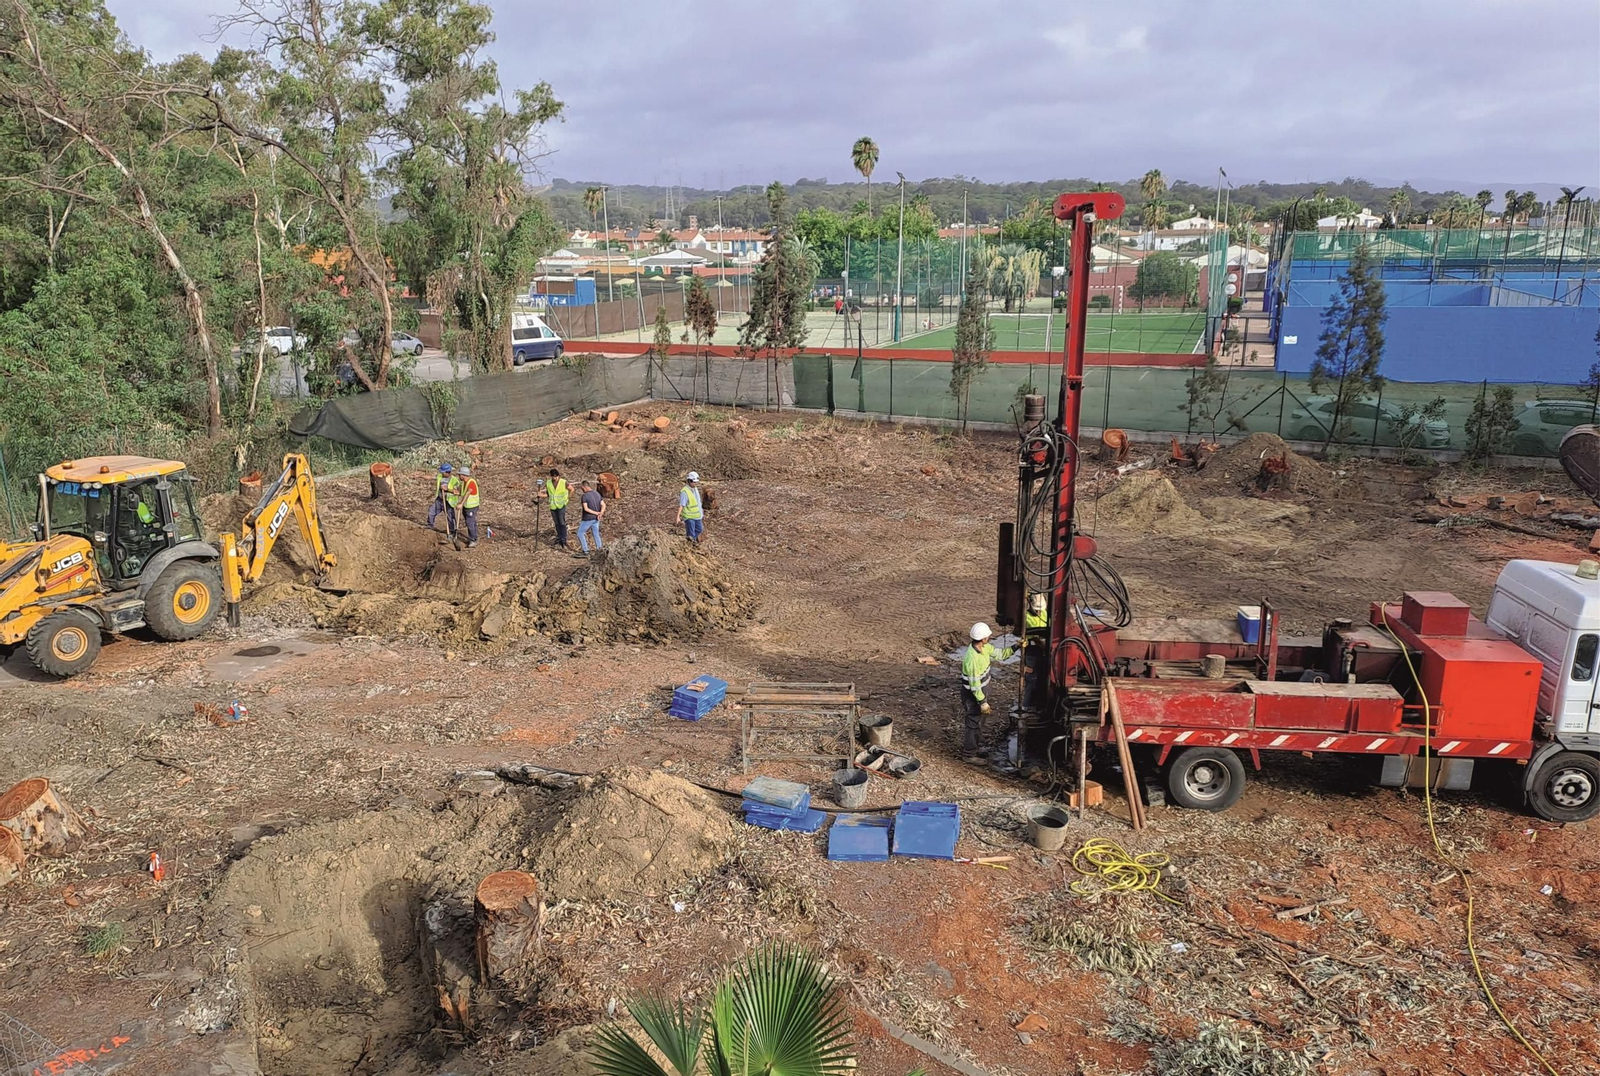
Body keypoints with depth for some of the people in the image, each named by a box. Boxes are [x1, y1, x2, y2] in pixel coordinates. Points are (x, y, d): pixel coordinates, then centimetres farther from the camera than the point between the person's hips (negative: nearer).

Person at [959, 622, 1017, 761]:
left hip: (982, 691, 9)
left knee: (979, 721, 24)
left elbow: (999, 654, 9)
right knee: (974, 723, 6)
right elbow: (974, 684, -28)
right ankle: (970, 754, 21)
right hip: (973, 695, -9)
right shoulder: (972, 658, -34)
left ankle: (975, 746, 42)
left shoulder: (985, 647, -7)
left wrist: (1014, 648, -5)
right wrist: (982, 702, -21)